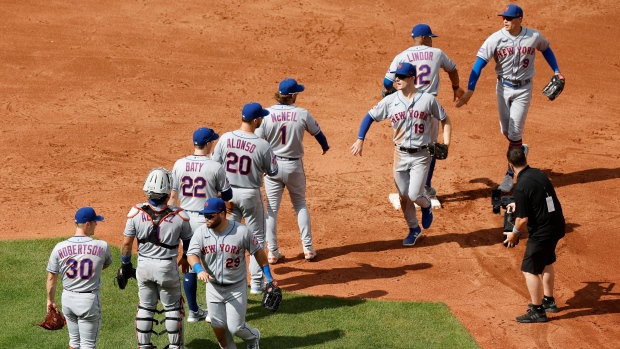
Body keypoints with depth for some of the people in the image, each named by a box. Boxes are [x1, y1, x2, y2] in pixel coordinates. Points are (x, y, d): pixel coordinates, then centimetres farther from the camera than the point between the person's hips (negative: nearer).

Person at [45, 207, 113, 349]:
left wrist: (50, 300, 15)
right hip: (89, 300, -3)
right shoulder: (102, 246, -13)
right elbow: (106, 264, 10)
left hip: (68, 298, 4)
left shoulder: (59, 248, -7)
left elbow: (51, 278, 2)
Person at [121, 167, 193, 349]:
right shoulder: (179, 216, -17)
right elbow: (188, 241, 0)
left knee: (145, 307, 18)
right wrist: (186, 258, 21)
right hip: (167, 267, -2)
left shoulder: (136, 213, -15)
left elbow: (127, 242, -7)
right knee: (173, 308, 17)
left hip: (144, 266, 2)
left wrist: (125, 264, 10)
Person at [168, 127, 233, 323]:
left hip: (186, 219, 4)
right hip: (208, 220, -4)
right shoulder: (215, 167, -13)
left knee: (189, 265, 13)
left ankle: (193, 311, 19)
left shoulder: (180, 165, -2)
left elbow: (173, 197, 1)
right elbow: (227, 196, -4)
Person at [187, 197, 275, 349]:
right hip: (213, 287, 3)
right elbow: (192, 254, -15)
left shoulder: (242, 231, -17)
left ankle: (253, 337, 32)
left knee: (235, 327, -2)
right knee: (217, 326, 10)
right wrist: (199, 270, -37)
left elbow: (258, 251, -5)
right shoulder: (201, 232, -11)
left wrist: (268, 276, 0)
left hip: (237, 287, -3)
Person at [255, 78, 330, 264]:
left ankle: (272, 252, 9)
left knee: (271, 208, 9)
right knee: (300, 205, 17)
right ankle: (308, 248, 14)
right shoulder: (302, 114, -10)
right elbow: (317, 132, 7)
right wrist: (325, 146, 29)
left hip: (272, 165, 0)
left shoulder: (266, 114, -11)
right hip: (294, 165, 0)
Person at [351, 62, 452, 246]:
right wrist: (360, 140, -7)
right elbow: (370, 117, 4)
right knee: (403, 197, 9)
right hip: (400, 154, 3)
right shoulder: (390, 101, -4)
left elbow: (445, 120, 3)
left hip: (421, 155, -3)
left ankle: (426, 206, 24)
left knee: (414, 195, -12)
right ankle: (414, 229, 31)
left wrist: (446, 143, -10)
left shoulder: (428, 99, -7)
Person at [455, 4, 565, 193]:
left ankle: (510, 176, 4)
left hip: (523, 89, -1)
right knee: (506, 130, 12)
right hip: (503, 87, 1)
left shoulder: (534, 37, -11)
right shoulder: (495, 39, -15)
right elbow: (479, 64, -18)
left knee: (514, 132, -4)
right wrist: (470, 90, -26)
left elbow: (546, 49, 12)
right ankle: (519, 150, 45)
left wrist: (556, 71, 8)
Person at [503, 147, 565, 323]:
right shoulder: (540, 174, 2)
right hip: (557, 225, 9)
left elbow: (522, 220, -21)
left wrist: (514, 234, -2)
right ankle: (548, 301, 41)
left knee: (529, 269, 4)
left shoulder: (521, 187, -22)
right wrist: (518, 205, 31)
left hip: (542, 232, -9)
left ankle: (537, 312, 8)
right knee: (546, 262, 27)